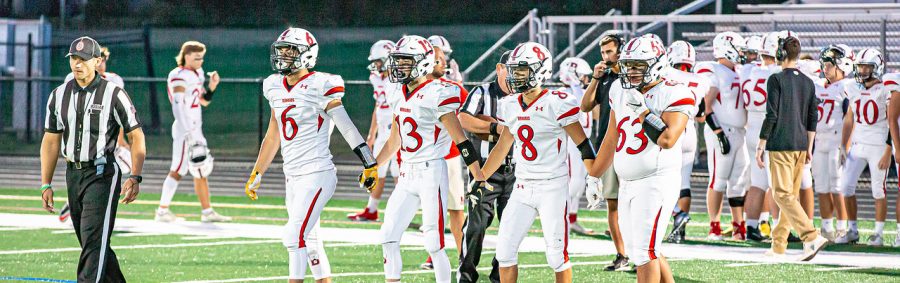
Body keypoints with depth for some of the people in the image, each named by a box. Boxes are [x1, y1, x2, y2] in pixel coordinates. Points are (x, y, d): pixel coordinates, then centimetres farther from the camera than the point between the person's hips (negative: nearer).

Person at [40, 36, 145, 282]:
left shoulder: (114, 94, -7)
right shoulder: (59, 95, 8)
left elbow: (136, 137, -6)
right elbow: (51, 141, 14)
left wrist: (135, 178, -18)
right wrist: (46, 185, 10)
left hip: (102, 175, -6)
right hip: (73, 174, 6)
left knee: (94, 241, -14)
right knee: (91, 243, 12)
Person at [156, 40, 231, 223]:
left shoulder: (197, 74, 14)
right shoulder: (179, 76, -14)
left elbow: (204, 101, 24)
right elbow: (179, 107, -23)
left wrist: (212, 86, 5)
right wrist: (189, 133, -30)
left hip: (195, 130, 9)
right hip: (185, 130, -9)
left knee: (201, 172, 12)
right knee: (177, 171, -8)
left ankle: (207, 212, 17)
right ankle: (162, 212, -3)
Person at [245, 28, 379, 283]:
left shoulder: (319, 87, -12)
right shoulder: (275, 87, 10)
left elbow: (347, 128, -12)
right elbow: (273, 135, 22)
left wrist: (370, 165, -13)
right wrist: (256, 174, 26)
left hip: (316, 174, -8)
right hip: (292, 176, 8)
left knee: (295, 238, -15)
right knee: (309, 241, 13)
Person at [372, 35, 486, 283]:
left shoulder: (436, 95, -14)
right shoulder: (398, 96, 10)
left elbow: (461, 141, -13)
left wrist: (480, 179, -12)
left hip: (432, 173, -8)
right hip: (407, 176, 8)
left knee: (434, 244, -6)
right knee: (388, 237, 5)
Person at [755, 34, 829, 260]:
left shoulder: (776, 80, -9)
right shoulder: (808, 83, 10)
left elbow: (771, 116, -12)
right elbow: (813, 118, 11)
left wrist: (761, 146, -6)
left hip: (780, 145, -7)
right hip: (801, 144, 7)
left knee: (783, 194, -8)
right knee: (791, 194, 11)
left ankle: (812, 237, -23)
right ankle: (778, 246, 15)